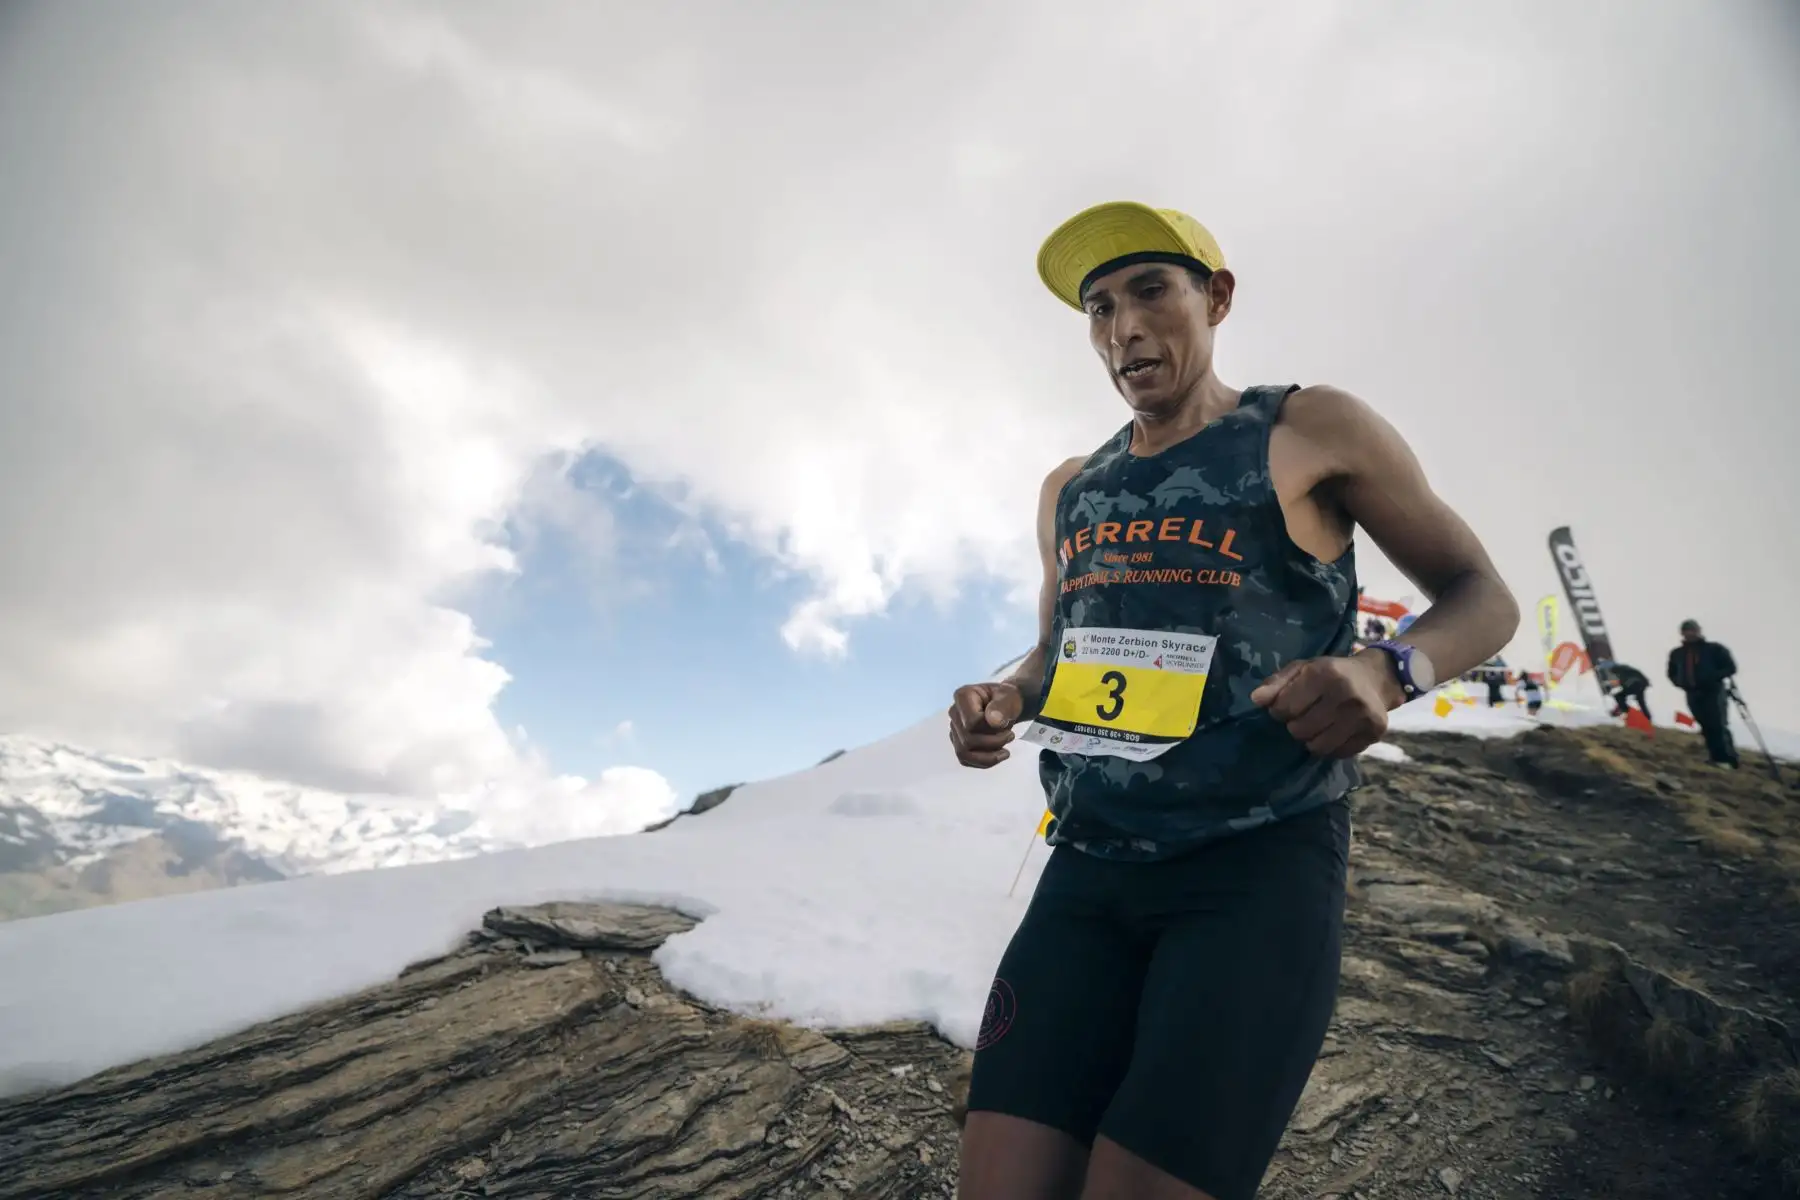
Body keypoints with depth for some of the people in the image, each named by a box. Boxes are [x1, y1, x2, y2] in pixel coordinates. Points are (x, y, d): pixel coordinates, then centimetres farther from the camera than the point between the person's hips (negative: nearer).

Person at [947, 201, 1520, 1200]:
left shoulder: (1309, 432, 2)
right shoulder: (1069, 490, 16)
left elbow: (1482, 597, 6)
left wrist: (1389, 671, -16)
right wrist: (1006, 701, 3)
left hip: (1261, 867, -4)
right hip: (1087, 872, 5)